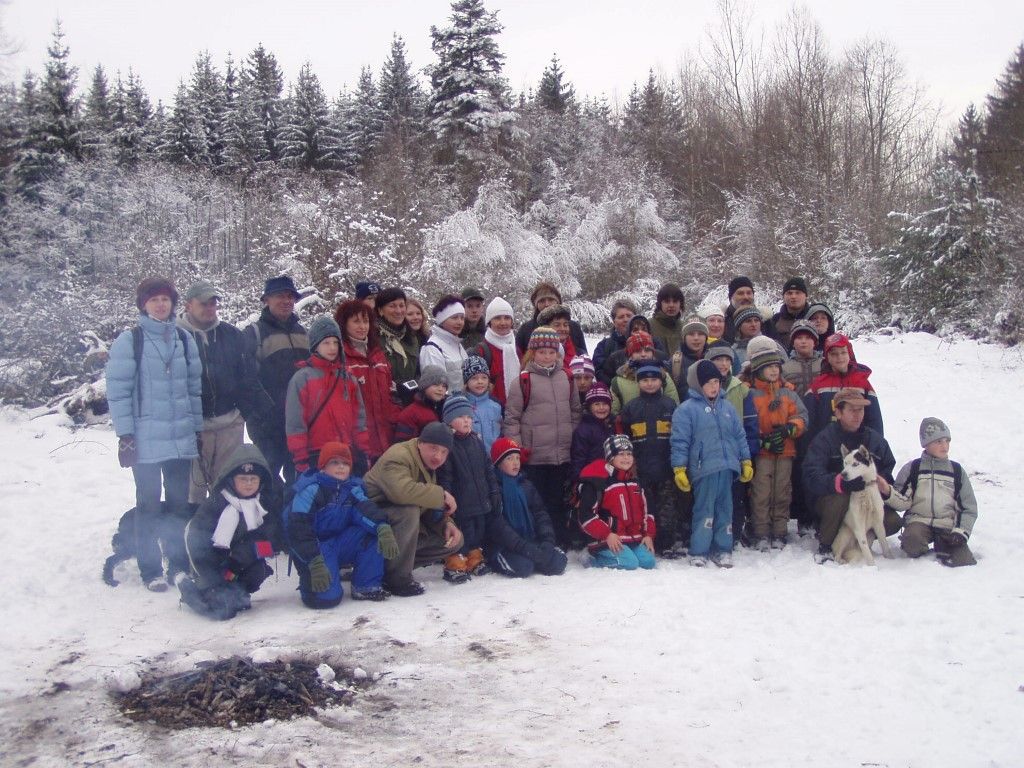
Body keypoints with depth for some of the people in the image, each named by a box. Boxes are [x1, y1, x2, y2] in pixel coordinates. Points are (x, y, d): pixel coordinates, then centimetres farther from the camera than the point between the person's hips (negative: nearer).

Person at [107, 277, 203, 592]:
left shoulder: (184, 339, 10)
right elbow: (117, 391, -5)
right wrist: (125, 435, -9)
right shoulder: (129, 341, -3)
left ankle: (179, 561, 22)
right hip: (145, 439, -4)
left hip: (181, 438, 4)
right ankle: (150, 570, 10)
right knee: (149, 504, 2)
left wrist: (197, 429, 12)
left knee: (179, 502, 9)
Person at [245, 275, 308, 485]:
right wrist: (265, 410, -18)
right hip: (269, 423, -6)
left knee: (298, 474, 11)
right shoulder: (254, 333, -4)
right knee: (269, 473, -4)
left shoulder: (301, 332, 16)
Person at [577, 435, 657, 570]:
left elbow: (645, 510, 24)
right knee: (629, 563, -25)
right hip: (607, 541, -7)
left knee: (648, 562, -12)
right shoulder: (598, 481, -10)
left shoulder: (634, 482, 16)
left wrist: (649, 535, 9)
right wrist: (607, 535, -19)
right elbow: (586, 515, -14)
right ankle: (596, 558, -2)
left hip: (635, 539, 7)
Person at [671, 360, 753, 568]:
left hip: (727, 468, 5)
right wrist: (679, 469, -10)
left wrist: (746, 461, 17)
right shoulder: (686, 409, -3)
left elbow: (739, 435, 20)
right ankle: (698, 553, 3)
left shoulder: (727, 407, 15)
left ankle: (723, 550, 19)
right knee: (704, 512, -5)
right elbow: (679, 441, -6)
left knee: (725, 510, 10)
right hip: (703, 469, -5)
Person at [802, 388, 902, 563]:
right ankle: (824, 546, -14)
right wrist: (841, 483, -40)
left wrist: (885, 487, -14)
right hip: (826, 500, -4)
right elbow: (812, 478, -23)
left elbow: (889, 472, 10)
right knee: (839, 499, -37)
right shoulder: (824, 439, -11)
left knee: (893, 521, -19)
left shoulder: (876, 440, 6)